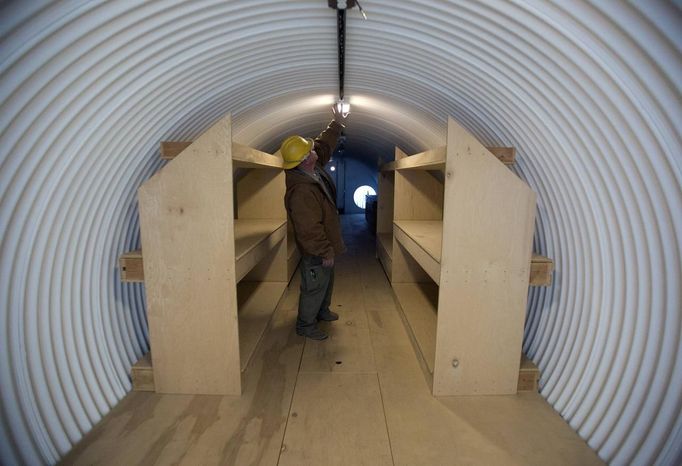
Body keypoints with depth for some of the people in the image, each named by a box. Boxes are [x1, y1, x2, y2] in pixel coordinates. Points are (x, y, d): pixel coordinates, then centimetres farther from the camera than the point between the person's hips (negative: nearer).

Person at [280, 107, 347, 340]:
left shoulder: (313, 169, -5)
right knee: (314, 287, 8)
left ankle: (322, 311, 49)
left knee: (327, 281, 27)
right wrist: (325, 252, -22)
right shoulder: (301, 191, -34)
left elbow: (324, 146, 15)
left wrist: (337, 124, 16)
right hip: (315, 251, -10)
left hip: (325, 245, 10)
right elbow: (309, 229, -31)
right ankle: (305, 325, 28)